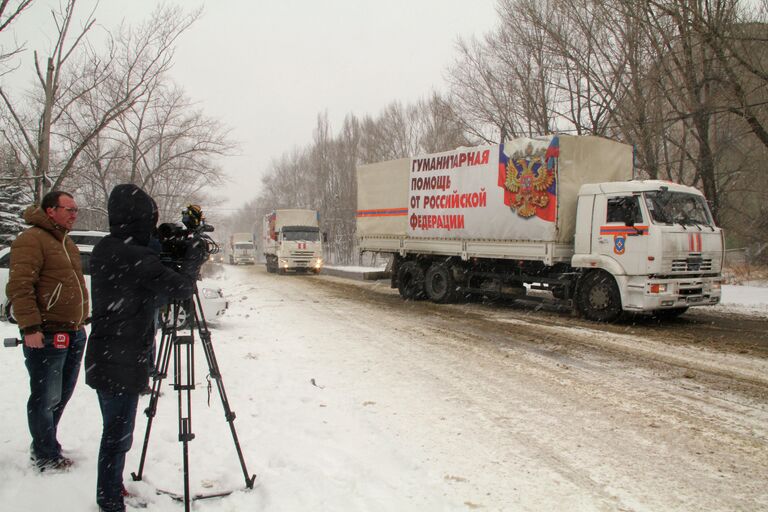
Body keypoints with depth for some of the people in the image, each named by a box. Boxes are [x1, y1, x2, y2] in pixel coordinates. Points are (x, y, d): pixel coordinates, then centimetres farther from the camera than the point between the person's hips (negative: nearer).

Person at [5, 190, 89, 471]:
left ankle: (43, 448, 31)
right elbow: (19, 287, -18)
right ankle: (46, 457, 11)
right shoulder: (31, 240, -11)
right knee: (46, 398, -1)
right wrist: (30, 327, -21)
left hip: (74, 334, 9)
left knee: (62, 395, 16)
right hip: (47, 336, -9)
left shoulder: (67, 242, 19)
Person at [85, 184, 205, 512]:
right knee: (118, 437, 3)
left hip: (102, 359, 9)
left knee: (116, 433, 21)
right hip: (122, 364, -9)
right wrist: (194, 256, -4)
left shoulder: (103, 251, 7)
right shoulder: (136, 258, -21)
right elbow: (181, 288, -20)